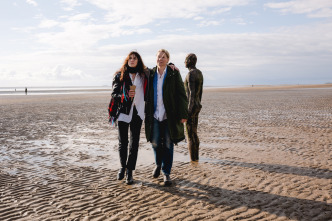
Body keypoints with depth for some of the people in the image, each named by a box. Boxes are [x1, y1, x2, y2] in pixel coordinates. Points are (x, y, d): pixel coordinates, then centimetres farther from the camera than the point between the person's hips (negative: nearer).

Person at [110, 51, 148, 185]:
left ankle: (129, 171, 8)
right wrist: (125, 95, -19)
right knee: (123, 142, 6)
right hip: (123, 111, -1)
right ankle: (123, 167, 26)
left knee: (134, 143, 1)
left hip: (137, 112, 1)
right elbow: (114, 95, 1)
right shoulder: (120, 76, 3)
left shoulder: (143, 76, 8)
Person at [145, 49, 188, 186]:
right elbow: (147, 94, 14)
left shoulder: (174, 74, -3)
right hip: (155, 115, 2)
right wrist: (146, 113, 7)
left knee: (168, 144, 3)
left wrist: (183, 114, -8)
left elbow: (181, 95, -3)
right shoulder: (151, 74, 5)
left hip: (169, 115, -2)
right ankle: (158, 164, 35)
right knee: (155, 142, 6)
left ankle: (166, 173, 16)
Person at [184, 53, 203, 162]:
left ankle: (193, 159, 4)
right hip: (197, 106, 10)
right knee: (194, 133, 16)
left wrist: (189, 110, -23)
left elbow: (192, 93, -22)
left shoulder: (191, 74, -17)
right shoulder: (199, 73, 13)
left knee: (191, 134, -3)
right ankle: (196, 157, 24)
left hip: (191, 106, -10)